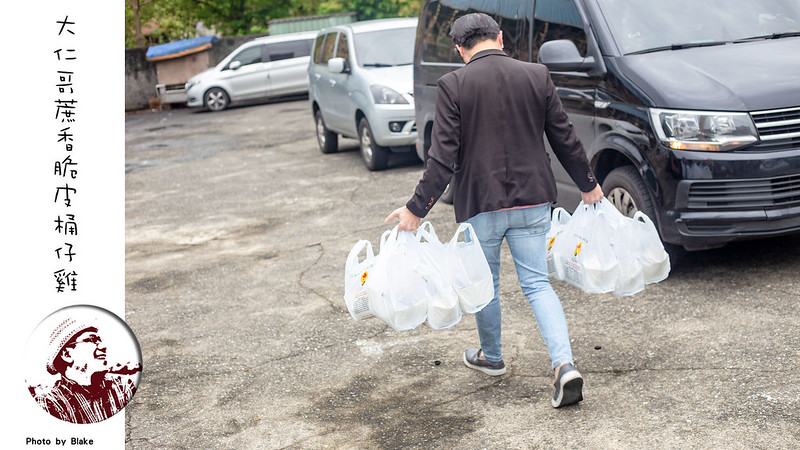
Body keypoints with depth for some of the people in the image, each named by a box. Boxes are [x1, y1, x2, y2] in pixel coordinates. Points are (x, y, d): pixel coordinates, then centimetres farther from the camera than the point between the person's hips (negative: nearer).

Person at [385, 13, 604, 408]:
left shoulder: (453, 86, -10)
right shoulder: (536, 76, -1)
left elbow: (443, 157, -13)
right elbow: (565, 139, 5)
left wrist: (416, 209, -8)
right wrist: (588, 185, 18)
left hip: (480, 204, -2)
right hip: (532, 200, 2)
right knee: (537, 284, 8)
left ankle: (491, 357, 37)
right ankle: (565, 365, -7)